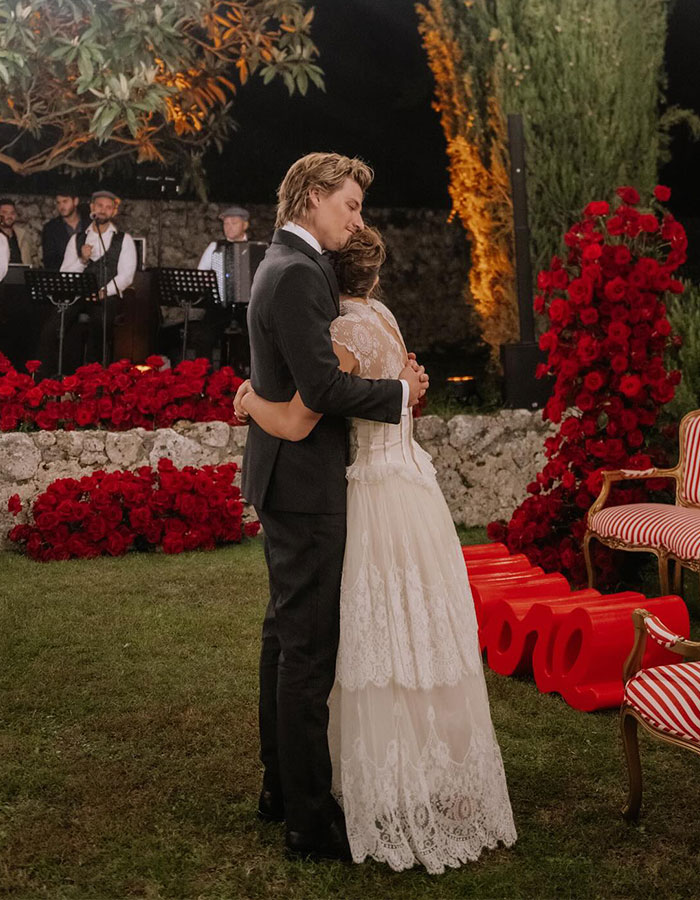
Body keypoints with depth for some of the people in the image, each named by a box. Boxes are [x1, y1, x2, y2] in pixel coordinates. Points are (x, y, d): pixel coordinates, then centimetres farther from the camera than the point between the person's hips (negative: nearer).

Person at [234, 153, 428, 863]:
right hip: (306, 483, -11)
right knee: (309, 650, -4)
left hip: (284, 481, 11)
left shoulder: (281, 265, 16)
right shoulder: (300, 273, -17)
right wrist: (400, 390, -10)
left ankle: (281, 788, 32)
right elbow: (324, 387, -24)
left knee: (286, 634, 18)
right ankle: (310, 821, 6)